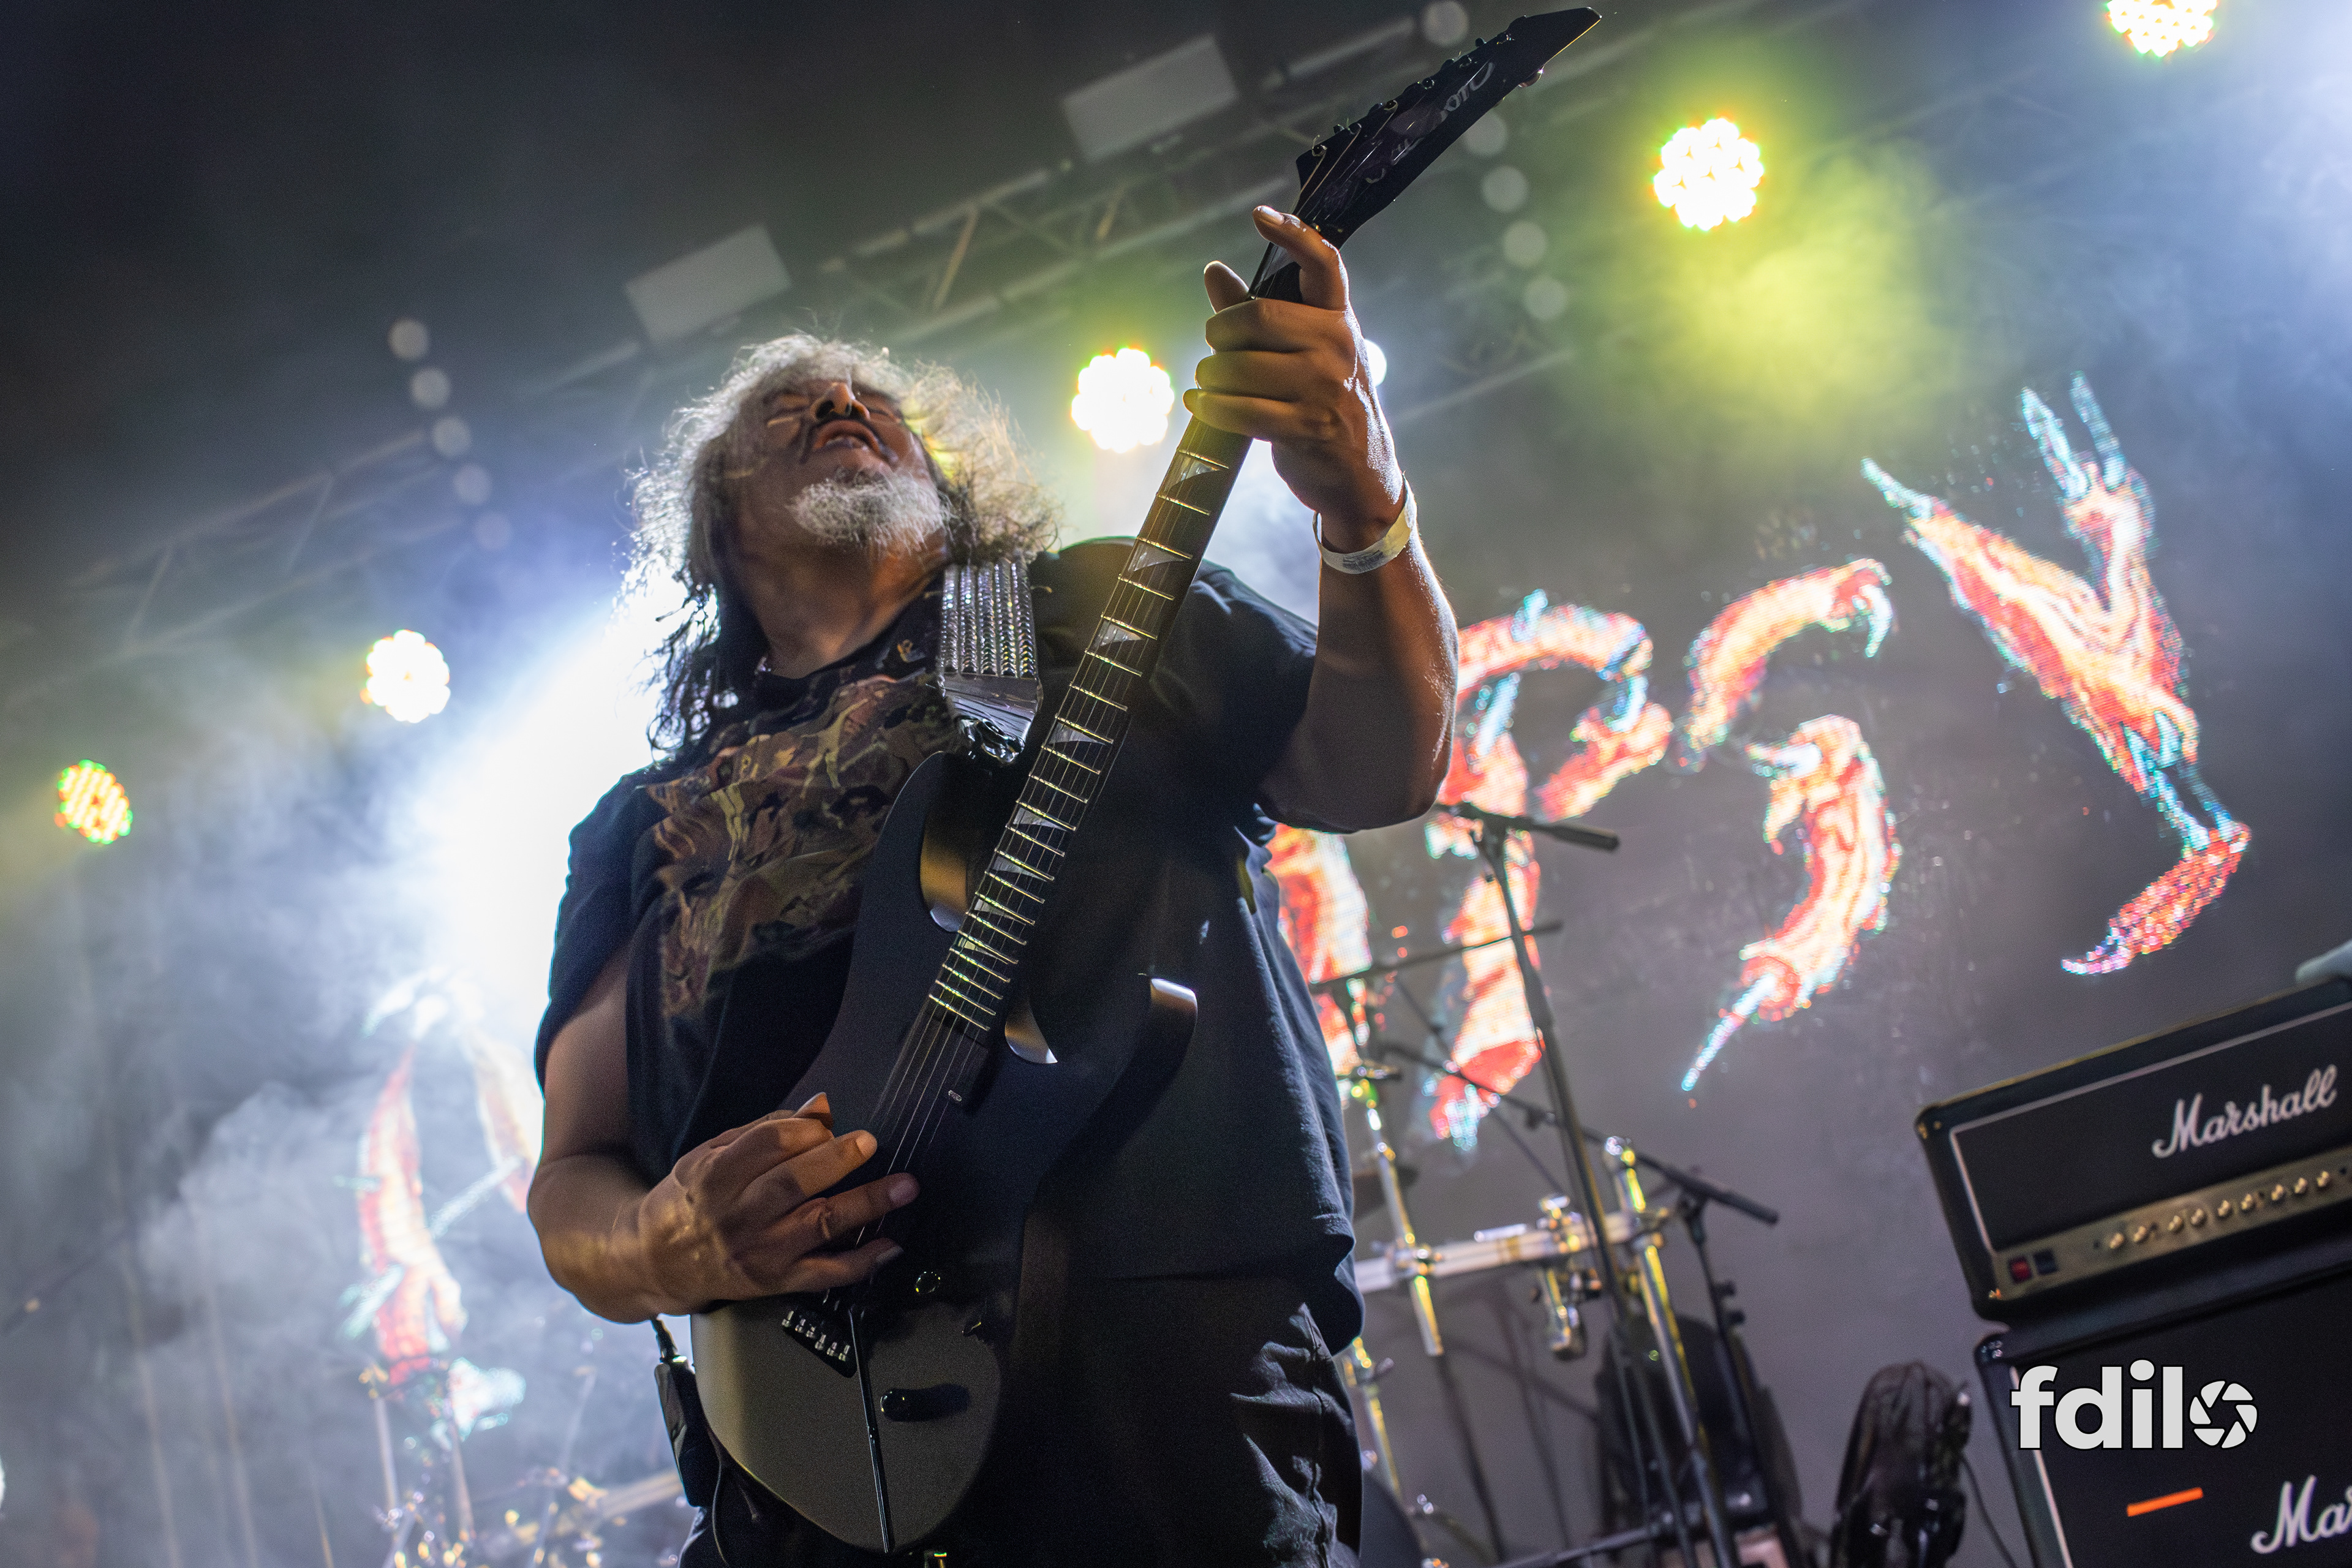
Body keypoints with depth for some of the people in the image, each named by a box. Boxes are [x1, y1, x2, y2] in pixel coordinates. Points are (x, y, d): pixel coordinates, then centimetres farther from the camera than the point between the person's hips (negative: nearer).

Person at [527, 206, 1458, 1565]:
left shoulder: (1091, 615, 19)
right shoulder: (645, 825, 23)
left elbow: (1383, 765, 7)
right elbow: (573, 1176, 18)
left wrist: (1366, 509, -12)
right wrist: (670, 1242, -7)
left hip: (1166, 1339, -1)